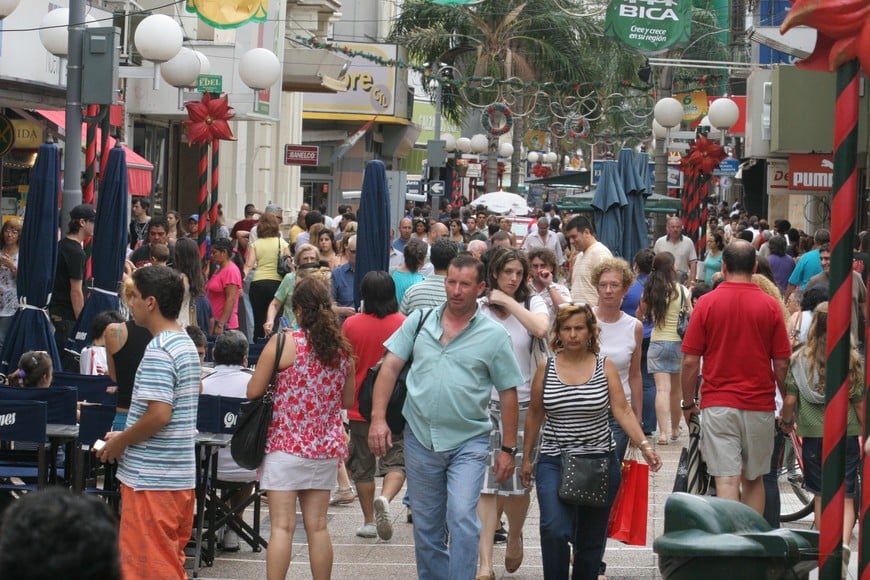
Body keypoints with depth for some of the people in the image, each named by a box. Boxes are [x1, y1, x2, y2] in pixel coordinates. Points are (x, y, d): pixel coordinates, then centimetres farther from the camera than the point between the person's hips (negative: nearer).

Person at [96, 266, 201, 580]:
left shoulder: (158, 351, -18)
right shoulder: (186, 345, 12)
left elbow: (159, 414, -25)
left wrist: (120, 442, -10)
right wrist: (125, 436, 15)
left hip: (152, 479, -10)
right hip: (180, 474, 10)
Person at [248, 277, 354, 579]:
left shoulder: (283, 343, -10)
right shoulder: (343, 349, 5)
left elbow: (253, 392, -8)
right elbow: (348, 400, 14)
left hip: (286, 445, -4)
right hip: (326, 448, 4)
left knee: (282, 527, -5)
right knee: (317, 526, 9)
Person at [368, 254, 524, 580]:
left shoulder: (494, 336, -4)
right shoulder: (419, 321, 1)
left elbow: (508, 393, 0)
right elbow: (390, 367, 1)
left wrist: (508, 449, -1)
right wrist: (378, 418, -8)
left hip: (468, 442, -3)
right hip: (420, 439, 3)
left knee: (462, 519, -17)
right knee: (426, 527, 13)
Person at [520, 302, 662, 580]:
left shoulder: (605, 367, 1)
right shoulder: (546, 368, 3)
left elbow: (622, 411, -5)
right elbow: (534, 415, 12)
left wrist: (644, 445, -17)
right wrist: (526, 458, 15)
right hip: (554, 463, -1)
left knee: (591, 538, 8)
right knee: (555, 530, -21)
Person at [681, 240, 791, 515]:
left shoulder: (707, 303, -4)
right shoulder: (770, 306, -2)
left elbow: (690, 361, -4)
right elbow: (782, 364, 1)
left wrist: (688, 403, 8)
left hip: (717, 405, -1)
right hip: (760, 406, 1)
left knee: (727, 480, -5)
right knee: (754, 480, 16)